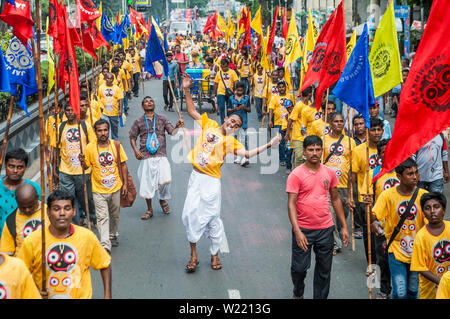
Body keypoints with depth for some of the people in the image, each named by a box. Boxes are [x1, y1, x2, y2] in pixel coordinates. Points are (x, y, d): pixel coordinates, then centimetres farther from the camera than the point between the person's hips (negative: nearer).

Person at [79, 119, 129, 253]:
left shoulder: (116, 145, -4)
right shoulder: (90, 148, -8)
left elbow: (123, 164, 4)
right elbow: (86, 166, 2)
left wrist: (125, 183, 1)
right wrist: (82, 161, -21)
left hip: (115, 188, 2)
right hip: (99, 190, -2)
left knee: (115, 214, 18)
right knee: (102, 218, -9)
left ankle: (113, 236, 41)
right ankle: (105, 246, -13)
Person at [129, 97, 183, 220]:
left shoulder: (162, 119, 9)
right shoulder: (138, 122, 8)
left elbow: (171, 131, -1)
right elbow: (132, 137, 12)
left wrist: (177, 127, -23)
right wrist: (135, 150, -4)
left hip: (161, 155, 0)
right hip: (146, 156, 0)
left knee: (165, 180, -13)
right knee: (147, 183, 2)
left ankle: (163, 200, 18)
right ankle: (149, 210, 18)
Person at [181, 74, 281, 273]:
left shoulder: (230, 141, 3)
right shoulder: (208, 124, 9)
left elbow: (247, 154, -10)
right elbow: (192, 111, 14)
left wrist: (269, 145, -16)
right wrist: (187, 90, 6)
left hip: (212, 181, -2)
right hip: (196, 177, 2)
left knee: (212, 216, 2)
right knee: (191, 213, -3)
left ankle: (215, 254, 18)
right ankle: (193, 255, 8)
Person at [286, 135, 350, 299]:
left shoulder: (329, 173, 4)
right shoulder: (296, 175, -9)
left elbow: (335, 199, 13)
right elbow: (291, 204, -13)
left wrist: (344, 226, 11)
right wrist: (297, 231, -23)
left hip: (325, 229, 3)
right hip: (303, 229, -3)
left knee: (324, 269, 10)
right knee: (299, 267, 4)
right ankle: (298, 294, 33)